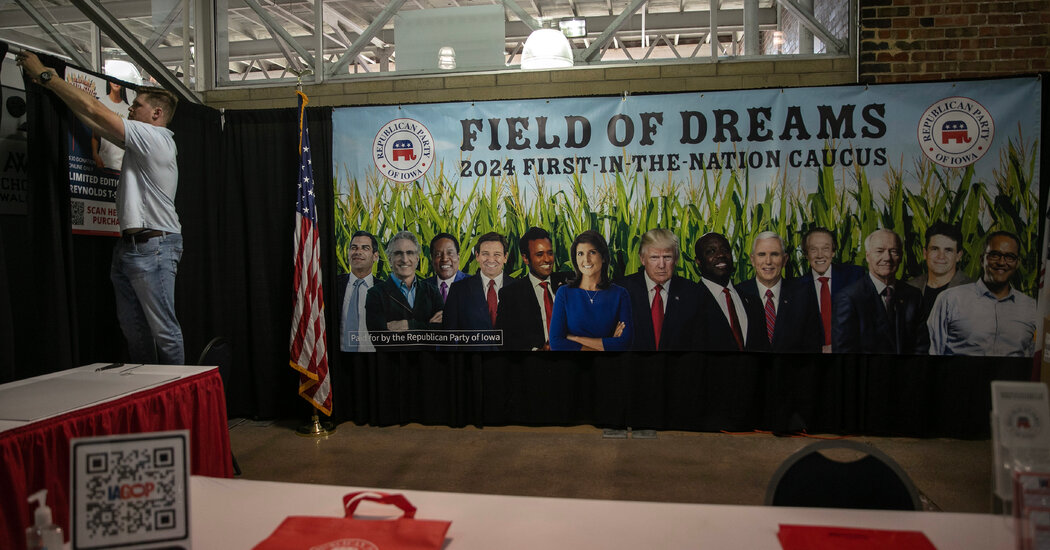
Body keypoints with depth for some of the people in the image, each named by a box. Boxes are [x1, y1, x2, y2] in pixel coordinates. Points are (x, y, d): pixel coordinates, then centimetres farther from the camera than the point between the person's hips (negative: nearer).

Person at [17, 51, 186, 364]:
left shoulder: (155, 137, -10)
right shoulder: (140, 142, 19)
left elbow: (94, 110, -9)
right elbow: (93, 123, 21)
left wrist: (45, 75, -1)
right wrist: (50, 83, 19)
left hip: (153, 247, -10)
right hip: (129, 245, 10)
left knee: (164, 330, -7)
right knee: (133, 328, 11)